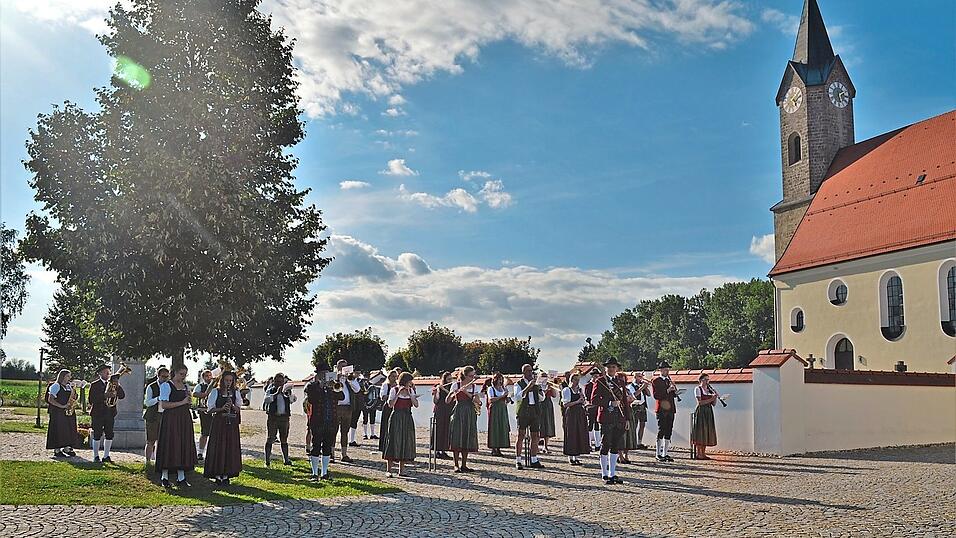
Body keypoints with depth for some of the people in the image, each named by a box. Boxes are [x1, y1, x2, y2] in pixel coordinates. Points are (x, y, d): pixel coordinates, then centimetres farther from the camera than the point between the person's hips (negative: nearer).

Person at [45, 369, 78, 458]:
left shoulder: (69, 386, 15)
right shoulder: (56, 386, -7)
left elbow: (72, 398, 23)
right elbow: (50, 400, -13)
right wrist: (62, 406, -19)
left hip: (68, 413, 7)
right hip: (58, 413, -7)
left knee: (69, 430, 6)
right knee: (58, 430, -5)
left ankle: (67, 449, 14)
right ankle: (57, 451, 0)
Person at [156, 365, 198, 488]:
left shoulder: (185, 386, 16)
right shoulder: (166, 385, -4)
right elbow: (163, 405, -14)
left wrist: (189, 401, 3)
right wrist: (182, 402, -16)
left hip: (184, 419, 6)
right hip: (170, 419, -6)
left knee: (183, 447, 4)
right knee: (169, 447, -4)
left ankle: (181, 478, 8)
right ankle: (164, 477, 6)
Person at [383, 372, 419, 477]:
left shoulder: (411, 391, 11)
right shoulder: (394, 390, -1)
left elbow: (416, 405, 1)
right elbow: (390, 404, -12)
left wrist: (410, 393, -8)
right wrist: (398, 393, -16)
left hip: (407, 419, 5)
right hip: (396, 418, -5)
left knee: (406, 442, 3)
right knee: (394, 441, -8)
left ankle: (401, 470, 10)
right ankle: (388, 470, -3)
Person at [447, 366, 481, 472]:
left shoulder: (475, 387, 9)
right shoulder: (456, 385, -1)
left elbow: (478, 402, -1)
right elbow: (447, 401, -3)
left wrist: (468, 393, -14)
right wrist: (452, 394, -23)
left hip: (470, 414, 3)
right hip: (458, 413, -3)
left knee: (467, 440, 3)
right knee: (457, 440, -7)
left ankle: (464, 465, 12)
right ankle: (456, 465, 0)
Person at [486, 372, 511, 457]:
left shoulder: (504, 388, 16)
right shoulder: (491, 389, -1)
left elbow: (507, 400, 22)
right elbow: (491, 399, -15)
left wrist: (508, 398, -1)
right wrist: (502, 396, -17)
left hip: (503, 410, 5)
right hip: (494, 410, -5)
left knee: (502, 429, 1)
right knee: (494, 429, -7)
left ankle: (498, 449, 6)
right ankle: (493, 449, -2)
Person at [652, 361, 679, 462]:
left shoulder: (669, 381, 18)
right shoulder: (656, 381, -2)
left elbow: (674, 395, 17)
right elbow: (656, 395, -13)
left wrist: (674, 389, -4)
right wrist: (667, 390, -19)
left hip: (670, 409, 6)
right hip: (661, 409, -6)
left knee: (668, 432, 6)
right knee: (661, 431, -6)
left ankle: (665, 453, 11)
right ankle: (658, 454, -1)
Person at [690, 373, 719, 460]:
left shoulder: (710, 389, 16)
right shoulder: (697, 389, -3)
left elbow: (713, 404, 12)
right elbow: (699, 402, -14)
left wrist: (715, 397, -5)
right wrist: (710, 399, -19)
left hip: (709, 412, 7)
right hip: (700, 412, -7)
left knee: (707, 432, 5)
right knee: (700, 432, -7)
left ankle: (703, 453, 11)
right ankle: (698, 454, -3)